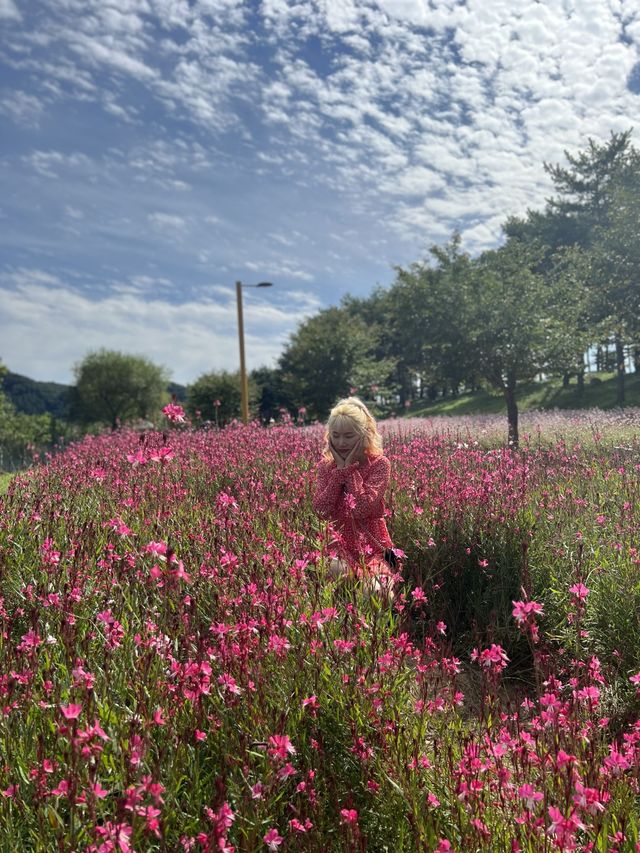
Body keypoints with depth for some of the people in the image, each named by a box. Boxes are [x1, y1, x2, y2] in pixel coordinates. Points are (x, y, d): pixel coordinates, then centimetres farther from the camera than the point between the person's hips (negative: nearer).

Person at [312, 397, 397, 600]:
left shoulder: (379, 464, -6)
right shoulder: (326, 465, 5)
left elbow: (363, 509, -20)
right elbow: (320, 510, -9)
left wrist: (351, 468, -14)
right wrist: (340, 470, -10)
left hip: (371, 545, -2)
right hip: (338, 543, 2)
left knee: (375, 590, -27)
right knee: (336, 578, -32)